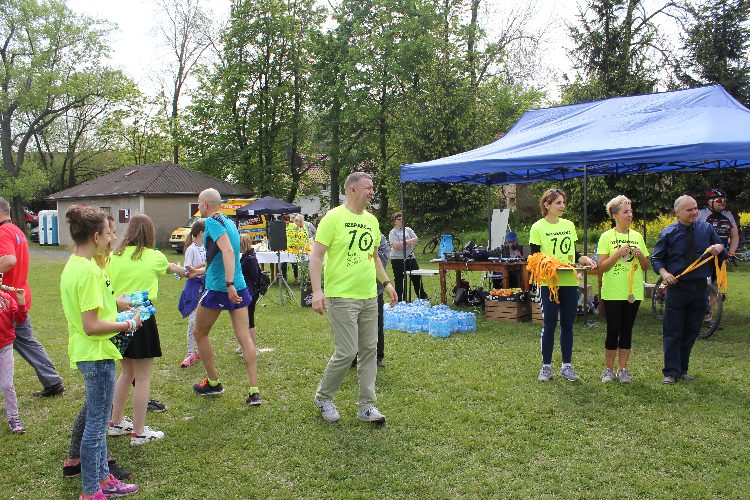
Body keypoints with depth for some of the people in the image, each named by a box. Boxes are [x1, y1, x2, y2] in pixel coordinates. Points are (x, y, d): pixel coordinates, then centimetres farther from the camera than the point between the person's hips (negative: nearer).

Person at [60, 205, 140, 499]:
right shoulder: (89, 270, -23)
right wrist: (129, 325, -15)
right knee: (96, 422, 2)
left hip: (86, 353, 10)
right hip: (97, 355, -10)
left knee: (97, 418, 19)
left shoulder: (72, 266, 7)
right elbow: (92, 326, -25)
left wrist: (115, 302, 14)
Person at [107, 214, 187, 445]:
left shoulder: (114, 256, 3)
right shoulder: (154, 257, -2)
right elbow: (171, 268, 20)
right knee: (142, 377, 5)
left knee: (127, 372, 22)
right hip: (141, 318, -5)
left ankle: (116, 422, 33)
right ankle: (139, 432, 12)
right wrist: (185, 271, 42)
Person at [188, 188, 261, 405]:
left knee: (199, 334, 14)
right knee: (245, 338, 3)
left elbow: (228, 251, -26)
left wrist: (229, 284, -32)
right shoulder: (229, 222, 16)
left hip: (218, 289, -7)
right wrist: (199, 271, 34)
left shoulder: (212, 222, -10)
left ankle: (214, 383, 22)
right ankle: (254, 392, 0)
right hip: (239, 287, 7)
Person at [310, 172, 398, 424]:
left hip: (369, 297, 7)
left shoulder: (371, 220, 13)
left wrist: (387, 283, 19)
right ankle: (323, 397, 17)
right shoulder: (334, 218, -9)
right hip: (342, 297, -7)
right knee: (347, 352, -7)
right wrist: (317, 291, -20)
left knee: (369, 350, 8)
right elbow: (316, 256, -11)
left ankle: (366, 406, 18)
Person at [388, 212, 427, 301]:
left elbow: (416, 240, 1)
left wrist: (404, 242, -12)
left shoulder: (408, 229, 12)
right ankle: (400, 300, 10)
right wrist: (409, 242, -9)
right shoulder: (392, 232, -3)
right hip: (398, 259, -4)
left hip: (410, 258, 5)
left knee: (417, 277, 9)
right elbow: (396, 245, -18)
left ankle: (422, 296, 22)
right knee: (399, 280, 1)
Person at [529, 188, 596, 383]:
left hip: (570, 282, 4)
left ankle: (567, 366, 19)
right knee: (549, 325, -1)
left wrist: (584, 259, -3)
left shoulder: (569, 225, 11)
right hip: (548, 282, -4)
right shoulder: (538, 227, -3)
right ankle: (546, 366, 11)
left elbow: (573, 253, 17)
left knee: (568, 325, 9)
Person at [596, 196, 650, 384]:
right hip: (612, 292, -3)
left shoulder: (637, 237, 9)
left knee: (627, 330, 8)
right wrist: (618, 253, -18)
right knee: (613, 331, 0)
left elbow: (646, 266, 11)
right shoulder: (606, 237, -3)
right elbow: (602, 266, -9)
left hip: (633, 292, 4)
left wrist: (639, 254, -8)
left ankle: (623, 369, 17)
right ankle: (609, 369, 13)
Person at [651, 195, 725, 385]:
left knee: (691, 331, 11)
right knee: (672, 332, -1)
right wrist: (664, 273, -15)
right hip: (677, 287, -3)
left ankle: (682, 369, 23)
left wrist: (719, 248, -13)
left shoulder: (706, 228, 3)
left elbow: (724, 254, 11)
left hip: (700, 288, 3)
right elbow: (656, 258, 3)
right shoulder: (668, 233, -3)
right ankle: (671, 372, 6)